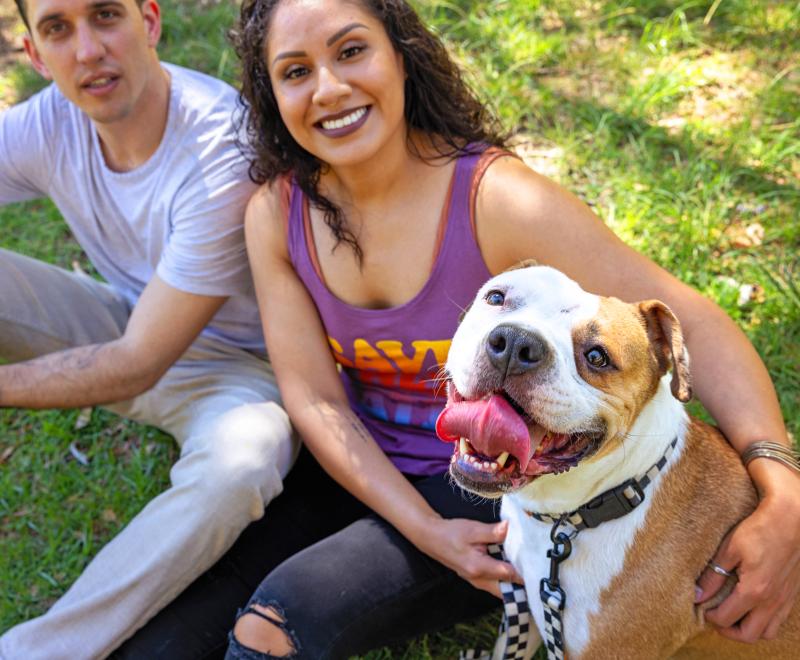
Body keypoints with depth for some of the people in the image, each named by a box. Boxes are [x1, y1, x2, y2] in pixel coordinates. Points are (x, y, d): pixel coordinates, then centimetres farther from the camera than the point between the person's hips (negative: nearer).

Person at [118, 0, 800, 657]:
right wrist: (426, 531, -20)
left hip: (492, 487, -3)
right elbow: (314, 399, -9)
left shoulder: (495, 198, -22)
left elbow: (690, 321, -22)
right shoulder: (276, 214, -9)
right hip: (361, 472, 4)